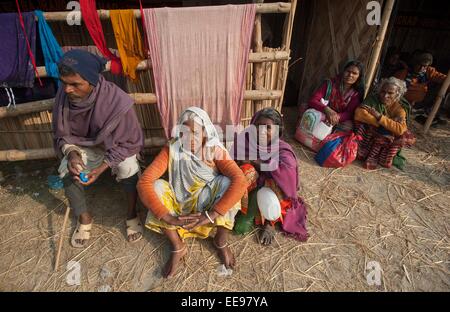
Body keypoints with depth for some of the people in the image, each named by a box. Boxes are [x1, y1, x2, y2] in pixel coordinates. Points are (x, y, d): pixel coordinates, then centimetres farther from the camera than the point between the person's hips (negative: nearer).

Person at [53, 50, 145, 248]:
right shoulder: (64, 95, -19)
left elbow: (131, 142, -22)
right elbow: (60, 133, -3)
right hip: (81, 145, 4)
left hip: (116, 146, -3)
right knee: (67, 173, -21)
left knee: (128, 168, -31)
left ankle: (131, 214, -4)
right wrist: (72, 153, -25)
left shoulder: (116, 100, -32)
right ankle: (84, 218, 6)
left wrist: (101, 168, -30)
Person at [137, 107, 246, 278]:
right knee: (156, 186, -24)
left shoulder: (215, 150, -20)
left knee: (227, 183, -29)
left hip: (208, 205, -1)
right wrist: (170, 219, -35)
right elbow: (144, 182, -26)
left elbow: (240, 181, -33)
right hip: (180, 206, 2)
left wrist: (210, 216, -39)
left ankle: (221, 241, -6)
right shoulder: (171, 149, -17)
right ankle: (177, 246, -9)